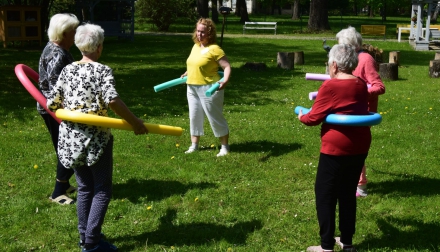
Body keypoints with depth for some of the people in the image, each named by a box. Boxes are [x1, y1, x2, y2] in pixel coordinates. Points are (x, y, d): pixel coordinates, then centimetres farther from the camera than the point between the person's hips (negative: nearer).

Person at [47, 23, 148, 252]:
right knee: (102, 190, 5)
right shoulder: (102, 71, -11)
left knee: (84, 188, 17)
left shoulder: (67, 70, 5)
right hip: (95, 138, -6)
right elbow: (112, 100, -26)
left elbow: (51, 104, 5)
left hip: (71, 137, 6)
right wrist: (134, 122, -17)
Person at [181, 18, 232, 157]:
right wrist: (187, 73, 28)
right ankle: (194, 145, 26)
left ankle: (225, 147, 14)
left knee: (215, 118, 1)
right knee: (194, 116, 14)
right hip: (192, 88, 8)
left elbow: (227, 66, -19)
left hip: (209, 88, -8)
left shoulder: (214, 49, -14)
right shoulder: (195, 47, 10)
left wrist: (225, 80, -34)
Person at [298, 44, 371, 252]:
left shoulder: (330, 86, -14)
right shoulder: (361, 85, 6)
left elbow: (314, 118, -9)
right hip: (360, 147, 7)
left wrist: (301, 117, 12)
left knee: (325, 195, 5)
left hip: (336, 149, -7)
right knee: (348, 194, 17)